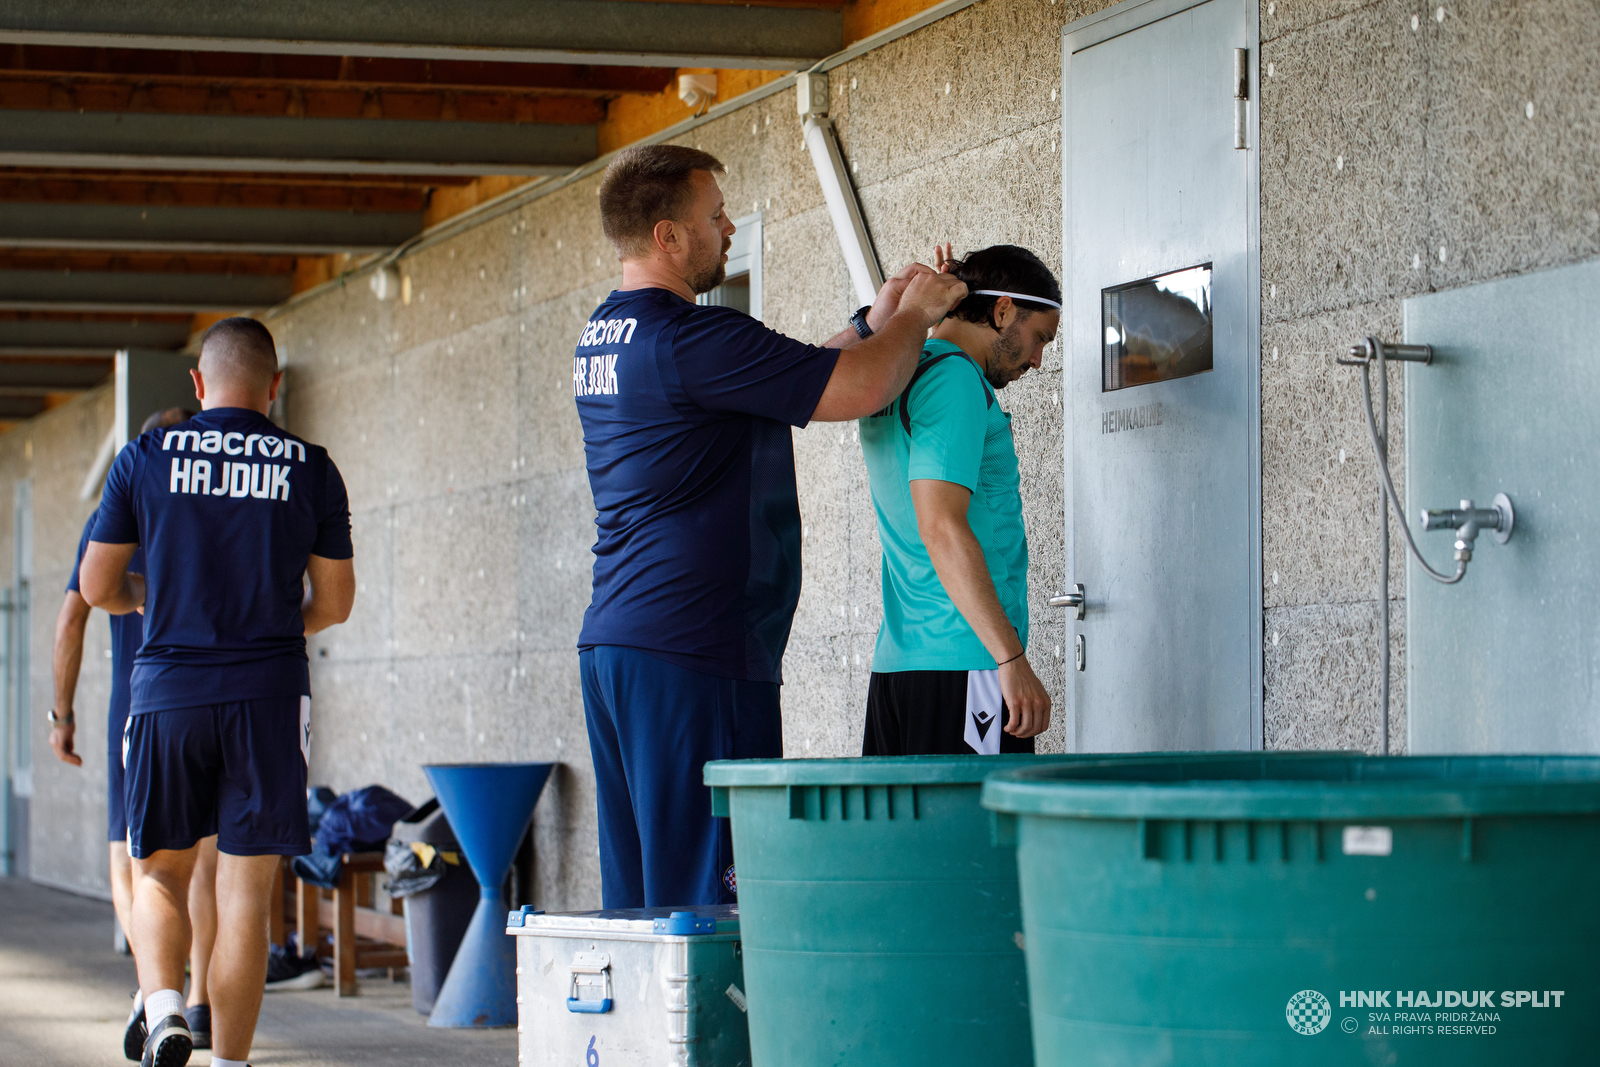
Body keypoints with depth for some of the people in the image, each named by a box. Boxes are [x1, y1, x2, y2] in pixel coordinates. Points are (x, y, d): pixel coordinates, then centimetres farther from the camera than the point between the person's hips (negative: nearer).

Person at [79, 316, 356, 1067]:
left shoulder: (145, 458, 2)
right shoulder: (311, 471, 3)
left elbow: (96, 587, 7)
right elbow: (335, 603, 9)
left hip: (167, 694, 0)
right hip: (268, 696, 0)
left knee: (160, 874, 15)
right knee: (244, 891, 3)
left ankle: (163, 1006, -10)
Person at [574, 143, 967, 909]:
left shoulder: (604, 335, 15)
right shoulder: (688, 339, -15)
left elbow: (790, 378, 25)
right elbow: (857, 389, -14)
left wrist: (873, 323, 21)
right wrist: (914, 317, 4)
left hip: (612, 644, 10)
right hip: (694, 654, -10)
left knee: (635, 892, 10)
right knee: (705, 898, -8)